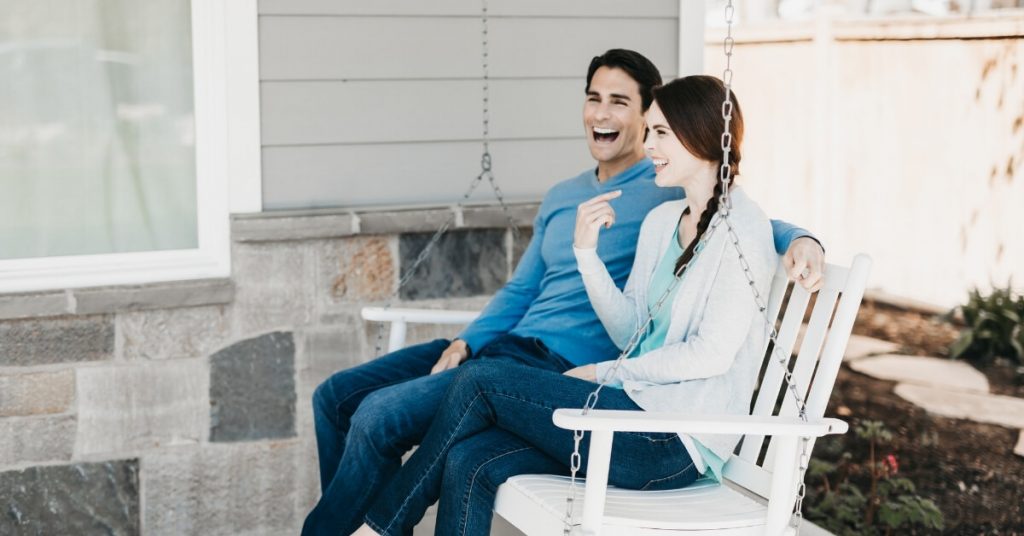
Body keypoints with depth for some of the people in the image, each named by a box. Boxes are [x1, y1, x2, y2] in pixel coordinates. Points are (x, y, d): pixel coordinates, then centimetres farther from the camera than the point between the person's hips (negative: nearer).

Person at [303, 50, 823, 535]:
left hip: (562, 367, -8)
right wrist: (467, 341, 7)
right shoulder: (561, 197, 22)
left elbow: (754, 226, -6)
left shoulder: (671, 192, -2)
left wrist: (800, 238, -29)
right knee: (337, 395, 1)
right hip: (506, 346, 8)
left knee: (379, 416, -22)